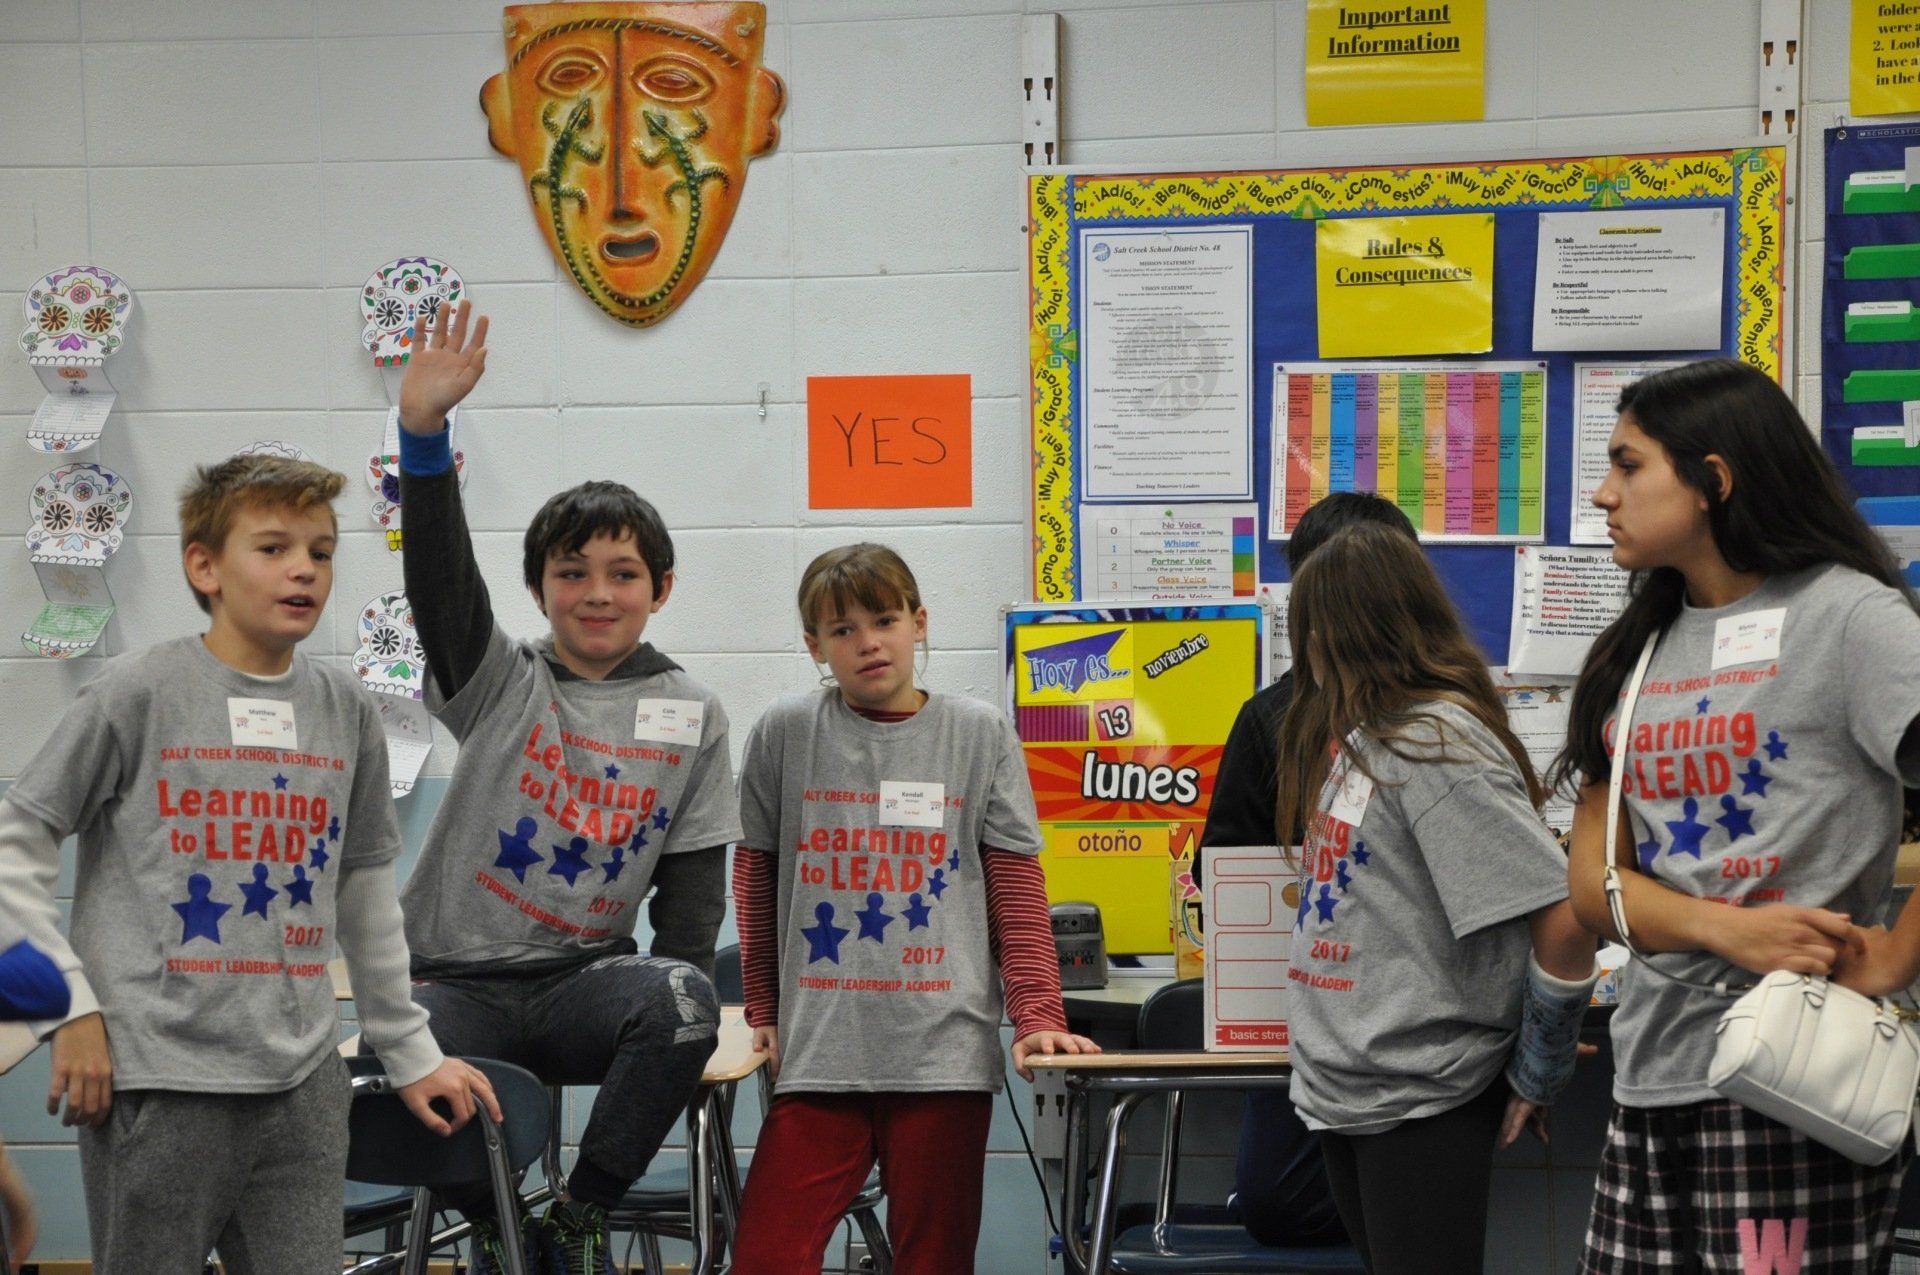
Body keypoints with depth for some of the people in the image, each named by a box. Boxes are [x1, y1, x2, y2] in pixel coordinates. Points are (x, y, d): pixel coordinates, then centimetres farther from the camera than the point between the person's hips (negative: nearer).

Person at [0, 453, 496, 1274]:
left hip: (305, 1081, 4)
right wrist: (70, 1005, -9)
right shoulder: (138, 693, -4)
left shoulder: (345, 711, 9)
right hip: (157, 1083, -4)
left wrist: (410, 1053, 19)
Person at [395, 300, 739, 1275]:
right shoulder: (500, 682, 3)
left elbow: (693, 873, 9)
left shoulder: (691, 715, 8)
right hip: (456, 977, 0)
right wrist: (424, 431, -30)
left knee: (682, 999, -32)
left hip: (583, 982, 1)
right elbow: (441, 572, -14)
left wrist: (676, 980, -10)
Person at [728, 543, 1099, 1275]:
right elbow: (756, 880, 12)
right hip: (817, 1051, 0)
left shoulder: (980, 735, 4)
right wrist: (764, 1010, 11)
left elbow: (1018, 892, 3)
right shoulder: (785, 735, 4)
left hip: (947, 1050, 0)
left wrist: (1037, 1016, -6)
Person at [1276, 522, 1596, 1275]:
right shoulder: (1352, 733, 10)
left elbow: (1564, 925, -22)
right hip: (1340, 1087, 9)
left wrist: (1537, 1075, -11)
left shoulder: (1438, 744, -17)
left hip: (1420, 1103, -9)